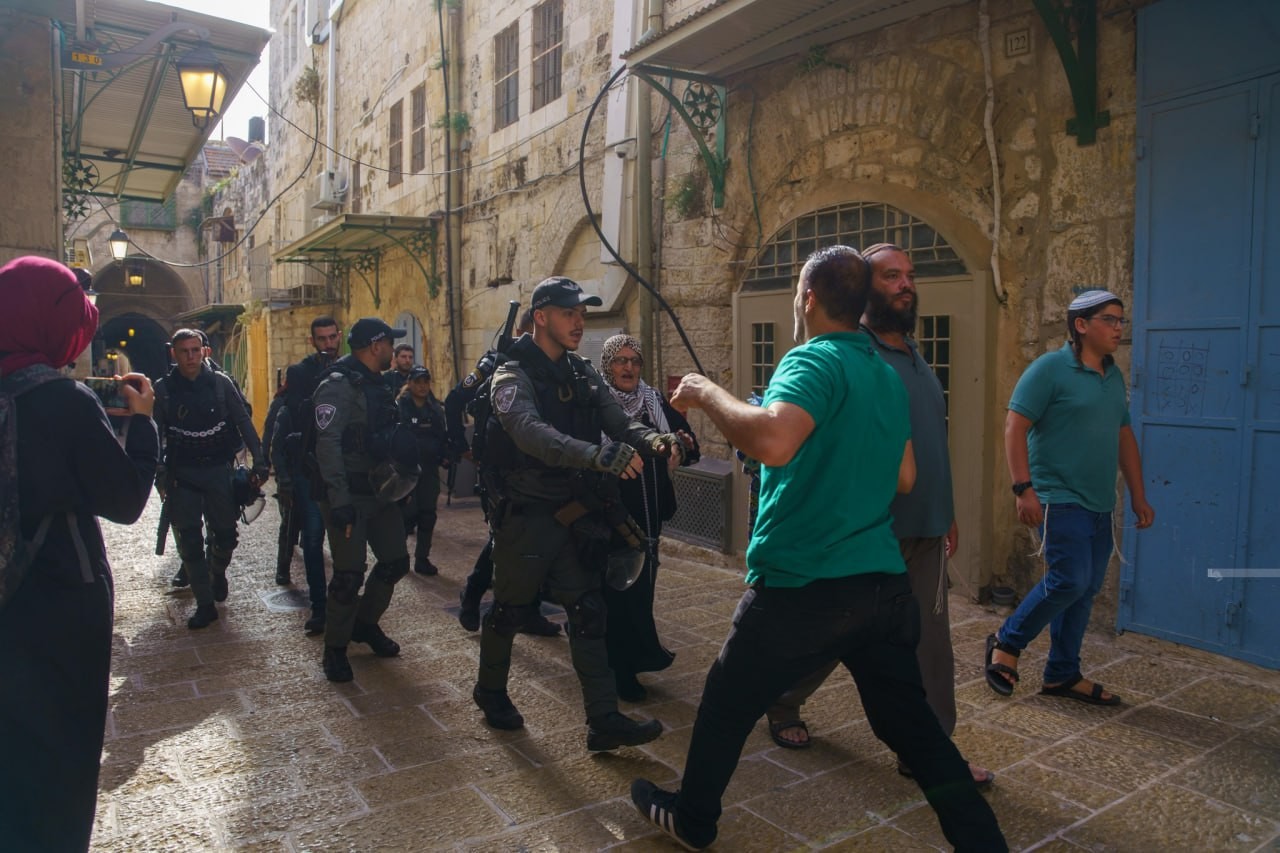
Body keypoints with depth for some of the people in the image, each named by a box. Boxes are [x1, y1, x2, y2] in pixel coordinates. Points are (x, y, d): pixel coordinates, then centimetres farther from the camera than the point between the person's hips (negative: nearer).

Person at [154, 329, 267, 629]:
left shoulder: (220, 382, -2)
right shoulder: (163, 389, 0)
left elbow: (243, 422, 0)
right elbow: (156, 436, 4)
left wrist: (259, 460, -6)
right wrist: (159, 475, -3)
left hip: (218, 469, 0)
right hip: (181, 474, 0)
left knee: (226, 534, 6)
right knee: (190, 542, 2)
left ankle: (217, 571, 39)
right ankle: (204, 605, 12)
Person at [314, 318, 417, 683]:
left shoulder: (377, 385, 14)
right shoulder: (338, 385, -14)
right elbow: (327, 444, -22)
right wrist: (339, 501, -27)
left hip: (380, 491, 9)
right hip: (350, 497, -8)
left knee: (395, 562, 12)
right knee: (349, 574, -4)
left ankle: (365, 624, 33)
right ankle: (335, 649, 14)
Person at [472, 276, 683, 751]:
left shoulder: (583, 376, 8)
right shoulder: (513, 375, -14)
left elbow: (620, 422, 0)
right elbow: (529, 431, -34)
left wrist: (653, 441, -23)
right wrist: (597, 454, -48)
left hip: (572, 514, 6)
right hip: (525, 515, -6)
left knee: (588, 612, 4)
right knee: (510, 610, 10)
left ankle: (603, 721, 9)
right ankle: (490, 690, 35)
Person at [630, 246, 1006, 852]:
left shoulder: (814, 361, -14)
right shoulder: (888, 375, 11)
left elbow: (772, 443, -34)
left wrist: (707, 393, -19)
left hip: (802, 587, -6)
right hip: (884, 582, 7)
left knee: (726, 706, 16)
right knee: (913, 725, 17)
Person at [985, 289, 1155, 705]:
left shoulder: (1114, 376, 14)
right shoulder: (1049, 368, -9)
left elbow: (1124, 437, 20)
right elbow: (1014, 428, -14)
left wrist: (1138, 495, 17)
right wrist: (1024, 489, -21)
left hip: (1100, 504, 8)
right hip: (1059, 499, -8)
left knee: (1085, 590, 9)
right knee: (1068, 581, -14)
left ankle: (1063, 674, 20)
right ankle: (1007, 642, 8)